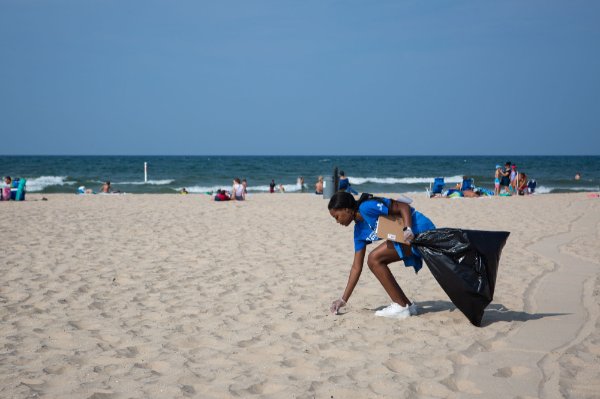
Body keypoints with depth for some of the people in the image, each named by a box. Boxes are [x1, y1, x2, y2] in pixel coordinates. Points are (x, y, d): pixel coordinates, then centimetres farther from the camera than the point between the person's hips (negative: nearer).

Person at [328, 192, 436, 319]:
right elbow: (357, 267, 16)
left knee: (374, 259, -13)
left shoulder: (366, 207, -14)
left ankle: (401, 307, -8)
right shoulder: (359, 230, 13)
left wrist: (408, 230, -31)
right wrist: (343, 299, 16)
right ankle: (407, 304, 15)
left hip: (419, 229, -10)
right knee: (376, 262, 10)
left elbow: (404, 207, -16)